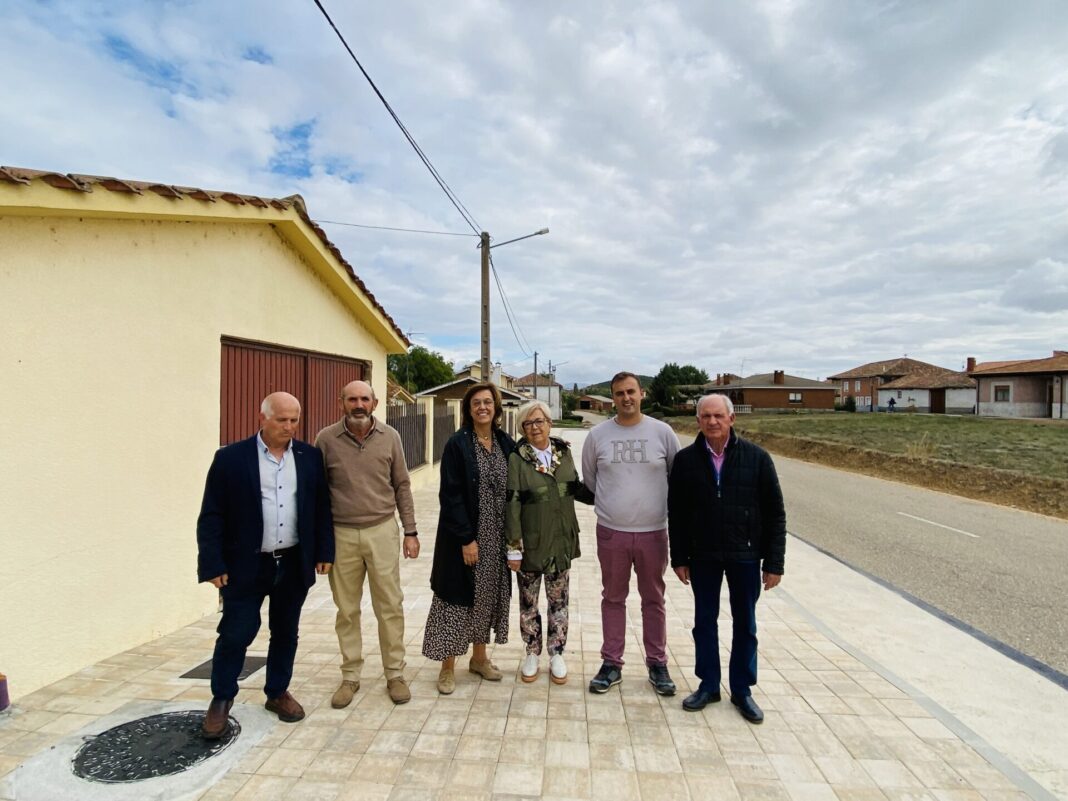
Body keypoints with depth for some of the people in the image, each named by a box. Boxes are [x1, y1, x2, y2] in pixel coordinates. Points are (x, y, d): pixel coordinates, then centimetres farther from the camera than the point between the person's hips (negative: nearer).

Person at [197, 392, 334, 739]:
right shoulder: (230, 458, -7)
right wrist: (213, 564, -10)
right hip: (246, 565, -3)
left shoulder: (310, 456, 1)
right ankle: (221, 700, 29)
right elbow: (211, 516, -6)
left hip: (294, 563, 3)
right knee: (235, 634, 6)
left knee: (285, 632, 15)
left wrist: (324, 551, 2)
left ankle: (278, 692, 34)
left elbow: (322, 507, 5)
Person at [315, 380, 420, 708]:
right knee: (347, 610, 12)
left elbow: (402, 486, 4)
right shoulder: (326, 439, -3)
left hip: (382, 531, 0)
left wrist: (410, 531, 2)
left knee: (390, 607, 7)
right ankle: (350, 676, 30)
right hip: (341, 534, 0)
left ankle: (395, 674, 25)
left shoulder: (390, 437, -1)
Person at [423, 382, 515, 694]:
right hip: (464, 536, -4)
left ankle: (479, 657, 34)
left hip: (496, 537, 5)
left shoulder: (507, 444, 3)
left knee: (488, 595, 15)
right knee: (458, 596, 5)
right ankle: (448, 666, 21)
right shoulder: (457, 444, -10)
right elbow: (450, 495, -13)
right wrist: (466, 538, -17)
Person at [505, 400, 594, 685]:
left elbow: (576, 489, 13)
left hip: (561, 541, 3)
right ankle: (532, 653, 32)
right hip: (531, 543, -3)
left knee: (558, 600, 14)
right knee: (528, 601, 12)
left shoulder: (563, 452, 1)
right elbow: (512, 504, -12)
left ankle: (556, 654, 31)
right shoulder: (516, 458, -11)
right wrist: (513, 547, -13)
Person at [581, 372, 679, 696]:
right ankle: (611, 663, 27)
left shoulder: (662, 432, -4)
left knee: (653, 599, 14)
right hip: (611, 532, 0)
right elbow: (588, 480, 11)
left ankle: (657, 664, 30)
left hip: (653, 531, 0)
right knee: (613, 598, 13)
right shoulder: (598, 434, -3)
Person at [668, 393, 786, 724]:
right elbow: (676, 513, 1)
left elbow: (775, 513, -4)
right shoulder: (686, 459, -4)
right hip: (702, 557, 1)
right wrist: (679, 557, 1)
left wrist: (774, 562, -5)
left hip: (745, 556, -1)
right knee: (704, 621, 13)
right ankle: (708, 685, 30)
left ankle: (742, 690, 30)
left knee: (745, 624, 13)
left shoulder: (757, 457, -7)